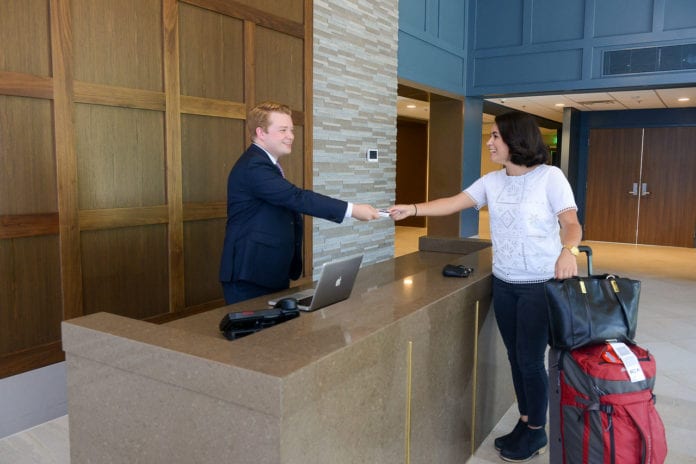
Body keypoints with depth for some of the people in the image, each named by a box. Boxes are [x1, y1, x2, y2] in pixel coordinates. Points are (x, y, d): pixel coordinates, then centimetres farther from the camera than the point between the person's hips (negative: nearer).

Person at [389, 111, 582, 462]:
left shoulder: (550, 176, -11)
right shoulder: (492, 181, 5)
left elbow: (571, 224, -16)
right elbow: (454, 203, 1)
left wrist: (568, 250, -37)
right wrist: (412, 209, -10)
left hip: (541, 284, -5)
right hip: (503, 283, 6)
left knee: (530, 359, 1)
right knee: (515, 357, 14)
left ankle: (537, 432, 22)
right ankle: (525, 422, 31)